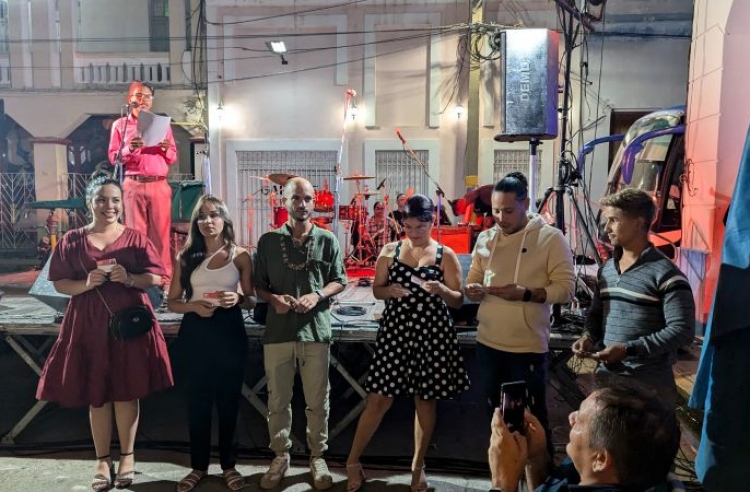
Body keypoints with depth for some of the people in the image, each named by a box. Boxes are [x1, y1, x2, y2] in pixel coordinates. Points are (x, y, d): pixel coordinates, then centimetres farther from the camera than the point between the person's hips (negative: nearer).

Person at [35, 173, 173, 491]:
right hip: (88, 324, 1)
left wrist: (130, 278, -16)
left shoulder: (135, 238, 3)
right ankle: (102, 459, 24)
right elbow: (59, 283, 5)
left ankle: (127, 456, 23)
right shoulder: (72, 240, 4)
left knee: (127, 392, 6)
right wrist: (86, 283, -14)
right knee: (96, 395, 8)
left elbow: (157, 277, 2)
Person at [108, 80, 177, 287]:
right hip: (133, 185, -1)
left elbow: (173, 158, 13)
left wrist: (166, 149, -8)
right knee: (135, 232, -2)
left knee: (161, 232, -2)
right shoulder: (120, 125, 11)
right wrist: (128, 149, -13)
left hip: (159, 185, 1)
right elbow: (113, 157, 5)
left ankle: (165, 277, 2)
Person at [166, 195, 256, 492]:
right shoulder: (187, 256, 4)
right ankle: (199, 466, 25)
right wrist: (193, 305, -15)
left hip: (229, 332, -1)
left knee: (228, 400, 8)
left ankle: (229, 465, 24)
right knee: (198, 400, 8)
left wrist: (238, 299, -18)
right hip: (195, 333, 1)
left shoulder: (240, 256, 0)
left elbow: (252, 301, 4)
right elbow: (172, 302, 5)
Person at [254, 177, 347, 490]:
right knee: (278, 400, 11)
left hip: (316, 330, 0)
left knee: (317, 401, 10)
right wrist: (274, 299, -12)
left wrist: (317, 295, -11)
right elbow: (257, 285, 8)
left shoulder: (327, 240, 2)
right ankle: (280, 456, 30)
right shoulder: (268, 241, 3)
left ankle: (318, 457, 27)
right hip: (278, 331, 1)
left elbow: (339, 281, 6)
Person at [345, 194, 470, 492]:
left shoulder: (445, 255, 0)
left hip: (432, 332, 0)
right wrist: (389, 291, -15)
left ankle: (418, 465, 29)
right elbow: (376, 289, 8)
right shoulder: (390, 251, 4)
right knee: (380, 398, 2)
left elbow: (458, 300, -1)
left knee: (425, 399, 10)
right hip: (396, 329, 0)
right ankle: (353, 461, 19)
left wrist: (441, 290, -22)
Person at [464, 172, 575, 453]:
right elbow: (473, 279, 11)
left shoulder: (551, 238, -9)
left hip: (528, 347, -5)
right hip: (488, 343, 5)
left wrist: (525, 293, -27)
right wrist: (473, 289, -12)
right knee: (495, 413, 21)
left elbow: (565, 288, -13)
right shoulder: (485, 238, 5)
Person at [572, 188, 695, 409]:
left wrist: (628, 349, -21)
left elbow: (682, 330, -16)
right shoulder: (606, 269, 10)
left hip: (649, 385, -6)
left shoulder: (664, 273, -13)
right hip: (606, 377, 7)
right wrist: (589, 337, -1)